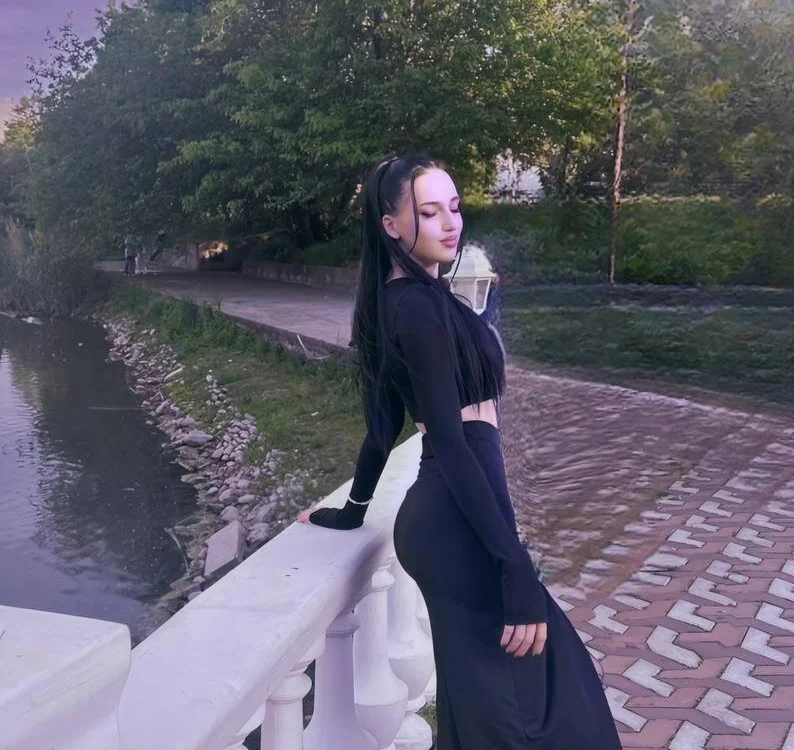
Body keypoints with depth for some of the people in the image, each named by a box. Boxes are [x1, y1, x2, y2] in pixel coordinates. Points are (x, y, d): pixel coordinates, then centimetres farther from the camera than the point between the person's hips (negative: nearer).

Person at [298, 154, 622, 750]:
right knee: (517, 700, 3)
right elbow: (449, 440, -22)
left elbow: (387, 421, 19)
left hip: (442, 516, 9)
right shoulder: (421, 305, -16)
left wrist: (351, 511, 28)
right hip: (459, 523, -9)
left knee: (478, 694, 22)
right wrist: (516, 567, -23)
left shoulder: (399, 298, 13)